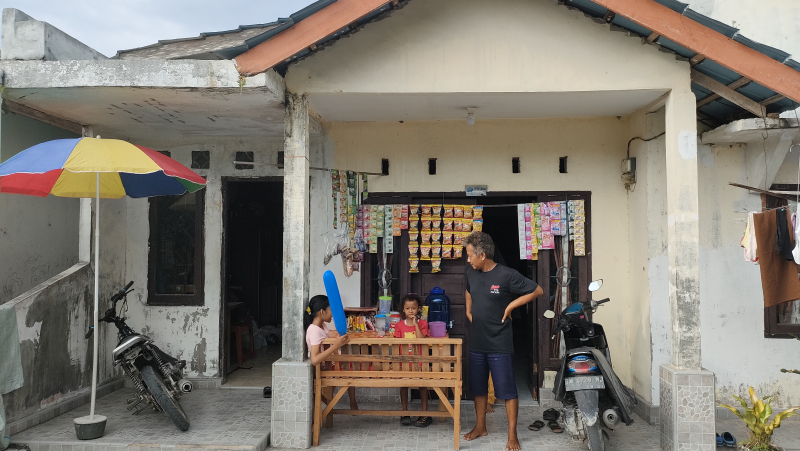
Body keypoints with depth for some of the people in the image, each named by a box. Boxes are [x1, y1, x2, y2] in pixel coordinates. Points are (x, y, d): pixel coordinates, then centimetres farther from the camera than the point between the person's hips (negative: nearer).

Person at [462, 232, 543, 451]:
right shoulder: (471, 273, 3)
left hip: (500, 344, -6)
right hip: (476, 343, 6)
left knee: (507, 390, 1)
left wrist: (510, 306, -12)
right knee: (478, 387, 16)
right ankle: (480, 427, 32)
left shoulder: (507, 275, -16)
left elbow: (537, 290, -10)